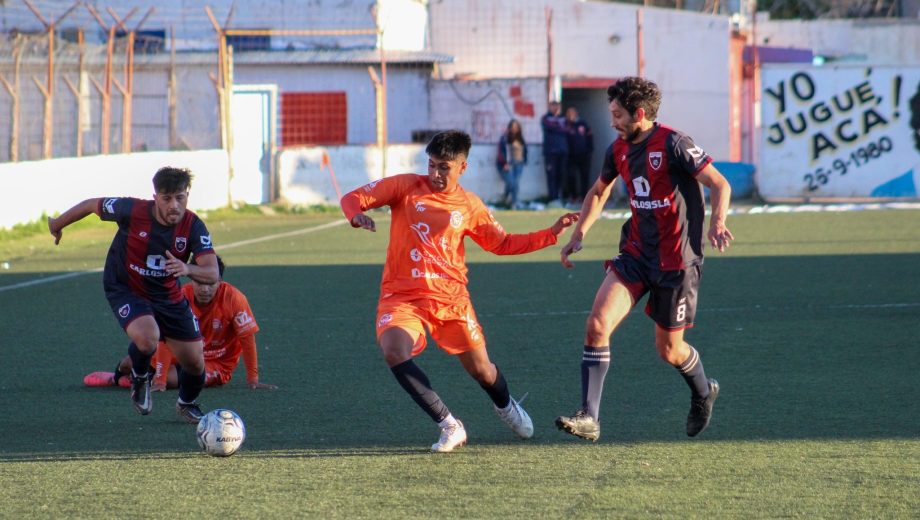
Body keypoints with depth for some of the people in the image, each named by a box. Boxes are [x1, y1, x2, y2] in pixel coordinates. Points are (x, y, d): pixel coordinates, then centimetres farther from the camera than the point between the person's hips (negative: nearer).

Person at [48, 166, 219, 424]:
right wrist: (57, 224, 10)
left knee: (195, 363, 3)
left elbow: (212, 274, -25)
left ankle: (187, 403, 39)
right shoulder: (133, 211, -25)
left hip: (168, 296, 3)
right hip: (125, 289, -3)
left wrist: (188, 269, -48)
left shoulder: (193, 226, -19)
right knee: (147, 338, -33)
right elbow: (92, 205, -7)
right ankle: (140, 378, 3)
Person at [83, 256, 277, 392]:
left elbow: (247, 339, -19)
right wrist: (159, 382, -32)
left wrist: (253, 380, -19)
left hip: (216, 364, -3)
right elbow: (166, 340, -24)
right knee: (131, 363, -6)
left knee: (171, 378, -30)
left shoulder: (233, 299, -26)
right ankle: (119, 375, 34)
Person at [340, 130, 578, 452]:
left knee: (481, 370, 4)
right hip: (402, 296, -2)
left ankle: (505, 405, 44)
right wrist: (357, 215, -27)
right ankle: (449, 426, -19)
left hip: (450, 298, 2)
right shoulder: (407, 187, -1)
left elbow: (502, 244, 17)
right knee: (393, 351, -30)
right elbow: (353, 199, -3)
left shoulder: (469, 206, 6)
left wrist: (552, 233, 9)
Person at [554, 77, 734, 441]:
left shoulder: (673, 144, -16)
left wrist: (717, 223, -29)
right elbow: (599, 192, 24)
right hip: (636, 254, 6)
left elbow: (720, 185, -13)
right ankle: (589, 418, -14)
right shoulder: (619, 151, 6)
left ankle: (703, 392, 39)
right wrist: (578, 236, 14)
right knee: (598, 324, -14)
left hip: (676, 260, -6)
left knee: (669, 349, 5)